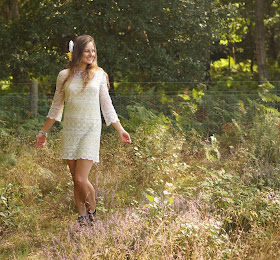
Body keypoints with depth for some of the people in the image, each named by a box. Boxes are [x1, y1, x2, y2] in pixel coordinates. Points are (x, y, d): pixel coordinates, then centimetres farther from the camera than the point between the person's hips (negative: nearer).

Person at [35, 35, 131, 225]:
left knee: (81, 179, -12)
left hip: (91, 130, -2)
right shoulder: (64, 76, 5)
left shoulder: (99, 74, 4)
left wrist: (120, 130, 9)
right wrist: (44, 132, 16)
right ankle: (82, 217, 18)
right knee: (76, 180, 5)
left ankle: (93, 211, 12)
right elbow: (56, 106, 14)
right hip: (70, 131, 2)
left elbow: (107, 105, 10)